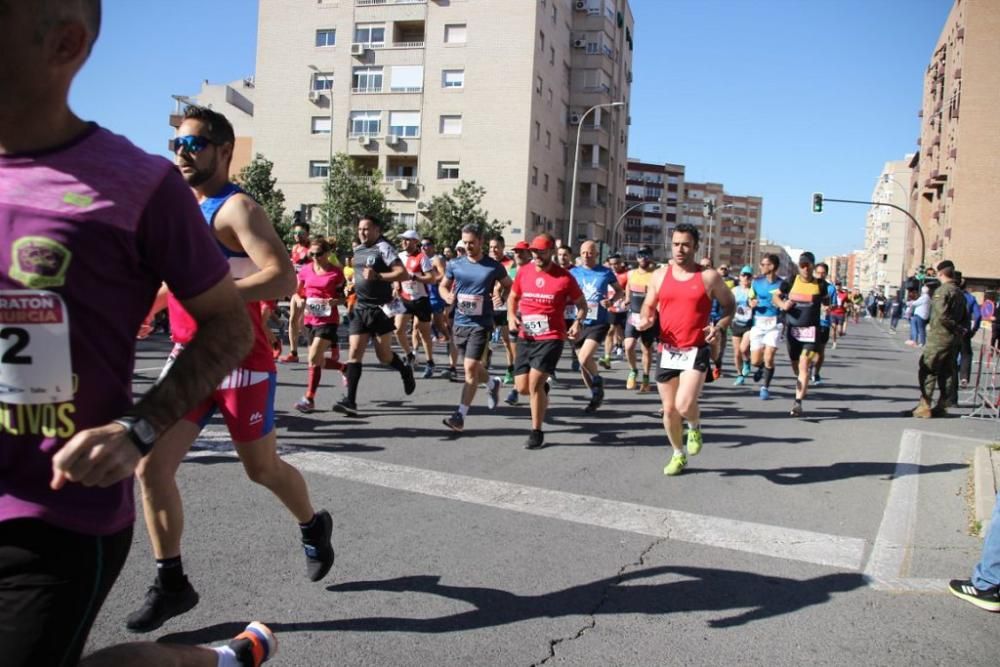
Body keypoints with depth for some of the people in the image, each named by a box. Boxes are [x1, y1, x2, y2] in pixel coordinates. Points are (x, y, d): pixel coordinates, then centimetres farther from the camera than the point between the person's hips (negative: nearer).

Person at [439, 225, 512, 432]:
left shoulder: (494, 267, -4)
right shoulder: (455, 265, 4)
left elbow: (510, 287, 10)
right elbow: (443, 286, 16)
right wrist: (447, 296, -6)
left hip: (481, 324, -4)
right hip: (460, 322, 5)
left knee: (471, 368, -12)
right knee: (473, 368, 16)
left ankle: (461, 415, -7)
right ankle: (492, 384, 48)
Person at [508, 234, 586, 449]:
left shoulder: (564, 277, -8)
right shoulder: (523, 272, 3)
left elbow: (582, 304, 3)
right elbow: (513, 297, 18)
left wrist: (577, 322, -16)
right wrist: (511, 316, -2)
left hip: (551, 338, -4)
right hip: (525, 338, 5)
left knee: (534, 383, -14)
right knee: (522, 387, 5)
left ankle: (536, 432, 2)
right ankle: (542, 387, 42)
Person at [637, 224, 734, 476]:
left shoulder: (709, 277, -4)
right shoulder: (660, 275, 4)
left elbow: (730, 305, 6)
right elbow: (648, 306, 14)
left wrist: (719, 327, -13)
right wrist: (646, 320, -8)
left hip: (696, 351, -3)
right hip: (667, 351, 4)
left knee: (684, 405, -20)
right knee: (669, 409, 10)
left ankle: (695, 427, 17)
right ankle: (678, 455, 33)